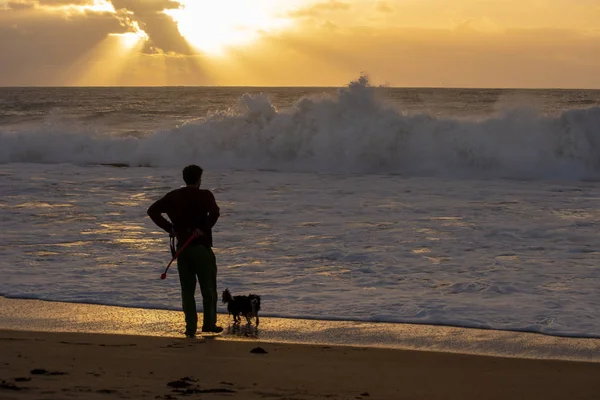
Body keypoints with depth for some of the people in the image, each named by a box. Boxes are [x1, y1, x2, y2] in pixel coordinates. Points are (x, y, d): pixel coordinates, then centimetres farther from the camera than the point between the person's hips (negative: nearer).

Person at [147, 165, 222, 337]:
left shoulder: (173, 196, 6)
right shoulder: (204, 196, -8)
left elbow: (152, 210, 3)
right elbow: (214, 212, -27)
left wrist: (170, 228, 3)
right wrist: (204, 229, -16)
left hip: (182, 247, 4)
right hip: (201, 247, -4)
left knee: (187, 289, 8)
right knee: (208, 287, 9)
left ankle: (191, 326, 5)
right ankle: (209, 323, 12)